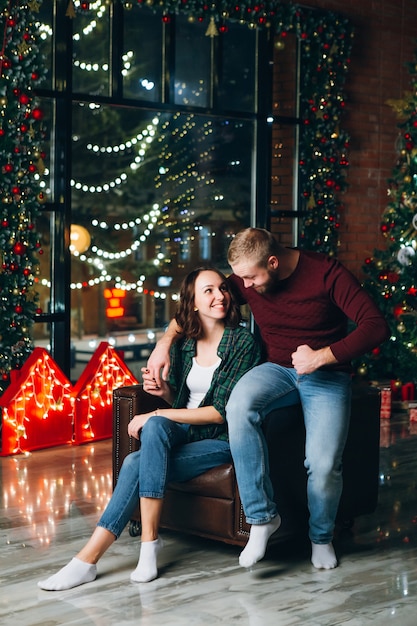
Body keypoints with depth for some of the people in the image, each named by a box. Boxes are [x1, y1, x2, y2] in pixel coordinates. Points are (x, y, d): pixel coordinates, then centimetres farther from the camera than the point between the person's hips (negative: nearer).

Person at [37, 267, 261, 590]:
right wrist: (165, 390, -4)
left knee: (137, 464, -27)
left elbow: (221, 411, -15)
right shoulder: (184, 344, 8)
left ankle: (89, 558, -19)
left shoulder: (243, 342, -9)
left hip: (222, 439, -5)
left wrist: (157, 416, -17)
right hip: (183, 433, 5)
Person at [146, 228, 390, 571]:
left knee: (324, 464, -24)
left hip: (327, 375, -3)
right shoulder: (246, 281, -5)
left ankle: (321, 536, 12)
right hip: (278, 368, 3)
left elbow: (377, 325, -23)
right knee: (240, 405, -33)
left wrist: (321, 357, -28)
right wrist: (166, 341, -3)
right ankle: (263, 517, -22)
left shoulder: (326, 273, -18)